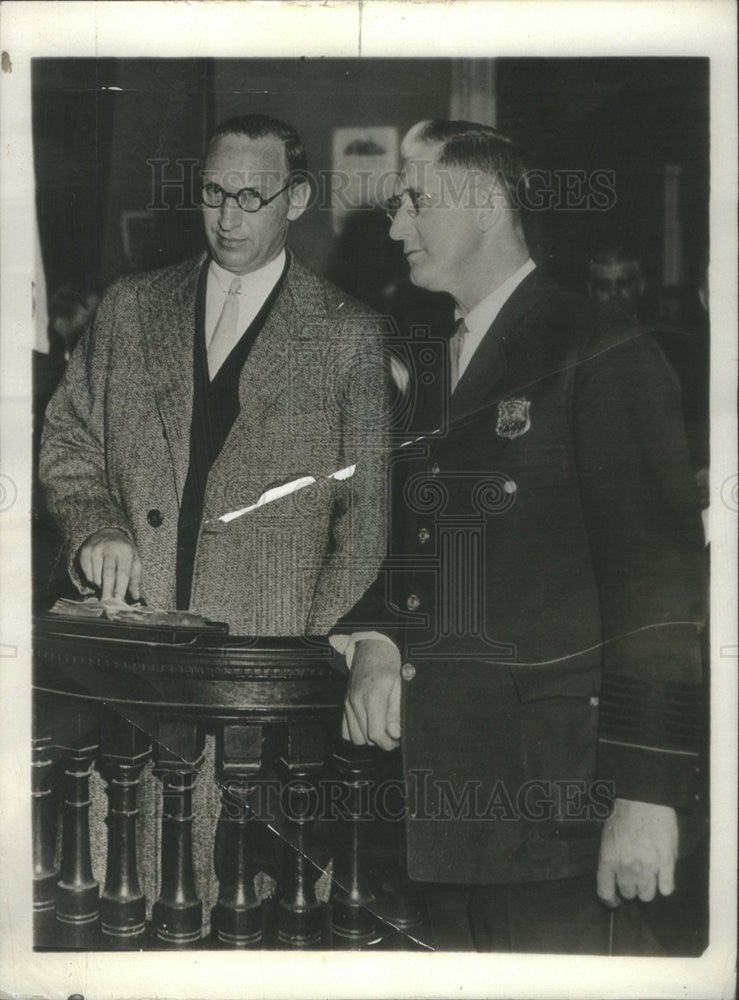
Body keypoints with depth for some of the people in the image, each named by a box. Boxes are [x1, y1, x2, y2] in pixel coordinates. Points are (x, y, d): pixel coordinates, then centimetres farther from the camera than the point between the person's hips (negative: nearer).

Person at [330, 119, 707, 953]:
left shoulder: (600, 353, -8)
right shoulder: (432, 368, 16)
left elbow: (657, 577, -13)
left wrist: (649, 789, -17)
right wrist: (374, 643, -2)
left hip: (558, 782, -6)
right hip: (457, 776, 7)